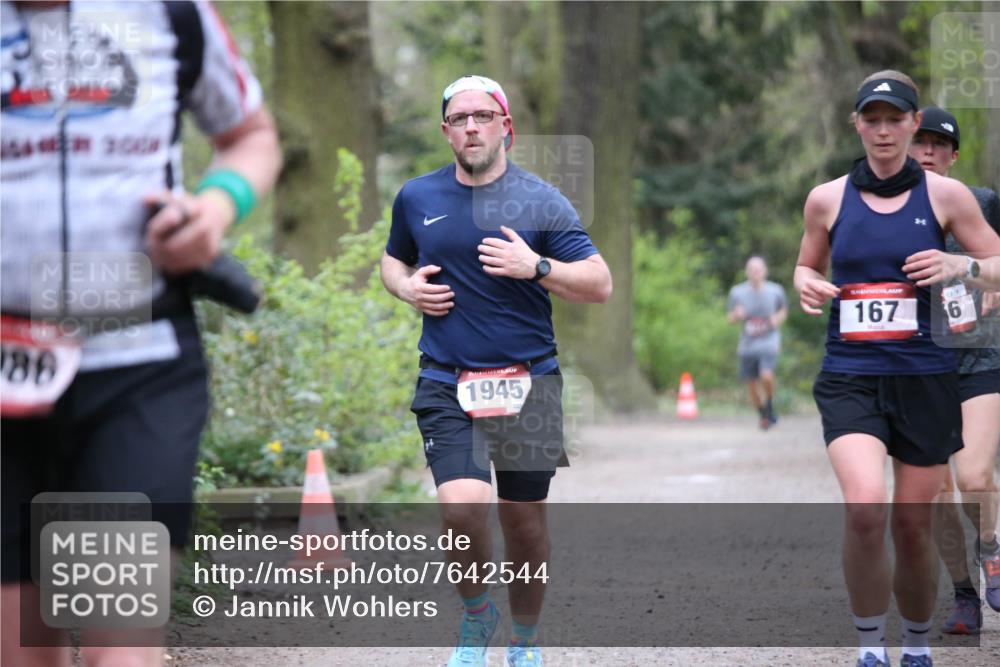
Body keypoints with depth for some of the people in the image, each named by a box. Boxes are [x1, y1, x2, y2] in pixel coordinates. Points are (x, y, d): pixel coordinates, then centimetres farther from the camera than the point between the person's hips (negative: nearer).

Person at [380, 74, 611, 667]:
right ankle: (476, 614, 8)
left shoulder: (540, 201, -1)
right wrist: (407, 287, 4)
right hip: (446, 381, 1)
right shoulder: (416, 198, 7)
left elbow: (600, 285, -3)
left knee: (525, 518, 6)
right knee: (463, 505, -19)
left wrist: (535, 266, -18)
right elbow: (393, 259, 26)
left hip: (528, 381, 0)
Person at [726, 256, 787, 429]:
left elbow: (784, 310, 16)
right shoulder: (737, 292, -1)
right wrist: (737, 315, -15)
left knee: (766, 376, -26)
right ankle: (764, 415, 30)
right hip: (748, 344, 2)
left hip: (769, 342, -2)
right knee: (752, 386, 5)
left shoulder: (775, 291, -1)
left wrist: (778, 319, -6)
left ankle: (769, 404, 2)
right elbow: (731, 317, 9)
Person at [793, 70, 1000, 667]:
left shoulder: (945, 195, 2)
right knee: (866, 506, -24)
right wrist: (807, 285, -2)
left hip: (924, 379, 0)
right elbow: (808, 264, 21)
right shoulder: (828, 199, 5)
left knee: (913, 527, 6)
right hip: (850, 378, 0)